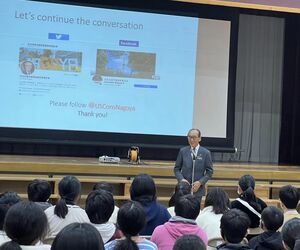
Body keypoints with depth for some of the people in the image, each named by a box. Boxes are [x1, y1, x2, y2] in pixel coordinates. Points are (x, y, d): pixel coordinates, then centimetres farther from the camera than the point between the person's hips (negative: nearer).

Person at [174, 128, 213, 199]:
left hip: (198, 189, -1)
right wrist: (181, 179, -9)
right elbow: (177, 169, 8)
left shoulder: (206, 153, 0)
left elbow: (209, 172, 3)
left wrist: (200, 182, -10)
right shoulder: (183, 151, 4)